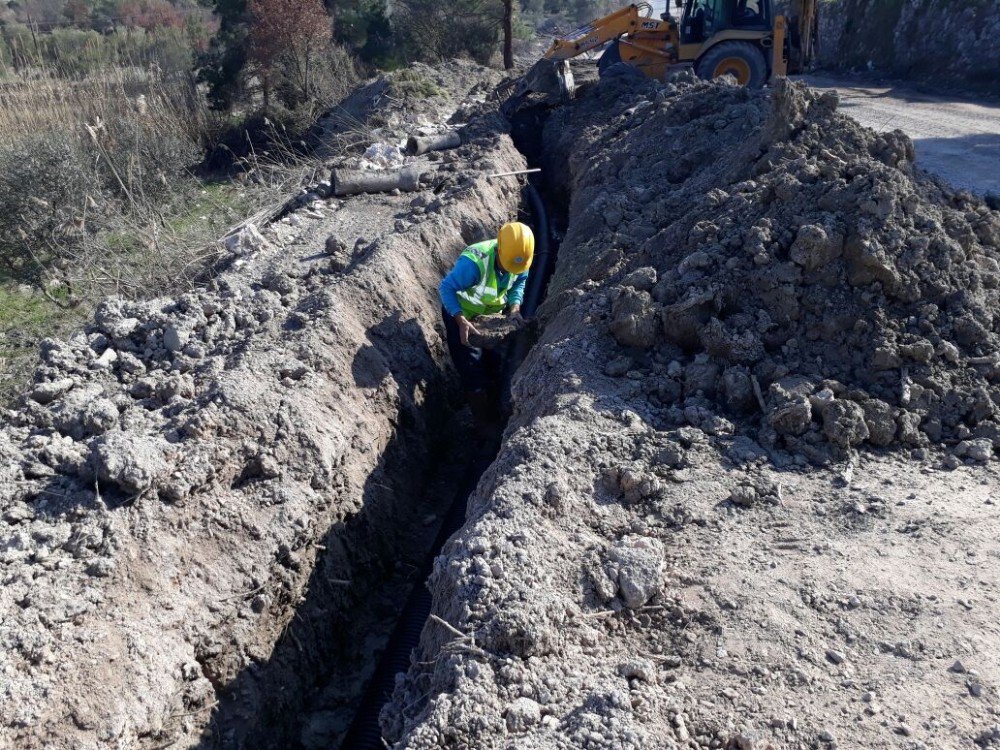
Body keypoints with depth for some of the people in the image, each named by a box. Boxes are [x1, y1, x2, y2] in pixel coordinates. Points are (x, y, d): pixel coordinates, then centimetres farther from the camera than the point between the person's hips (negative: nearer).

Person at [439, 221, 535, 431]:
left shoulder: (518, 259, -21)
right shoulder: (474, 262, -40)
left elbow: (520, 280, -1)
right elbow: (446, 287, -31)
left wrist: (515, 307, -18)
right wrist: (462, 321, -41)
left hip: (492, 313, 6)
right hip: (461, 313, -6)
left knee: (495, 366, 15)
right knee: (473, 372, -6)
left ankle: (496, 416, 35)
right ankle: (486, 426, 9)